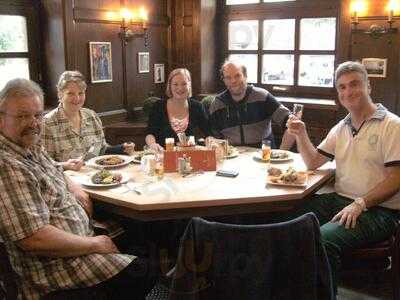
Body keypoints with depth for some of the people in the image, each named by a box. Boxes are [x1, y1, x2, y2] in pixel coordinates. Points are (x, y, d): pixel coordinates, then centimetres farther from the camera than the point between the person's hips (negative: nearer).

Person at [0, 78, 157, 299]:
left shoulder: (31, 148, 6)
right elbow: (34, 238, -31)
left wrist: (73, 187, 3)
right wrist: (94, 244, -19)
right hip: (53, 264, -10)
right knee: (142, 272, -12)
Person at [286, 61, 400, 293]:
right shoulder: (341, 128, 16)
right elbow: (313, 163, 16)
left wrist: (360, 204, -21)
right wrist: (301, 135, 1)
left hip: (378, 210, -6)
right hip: (339, 200, 6)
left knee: (324, 238, -32)